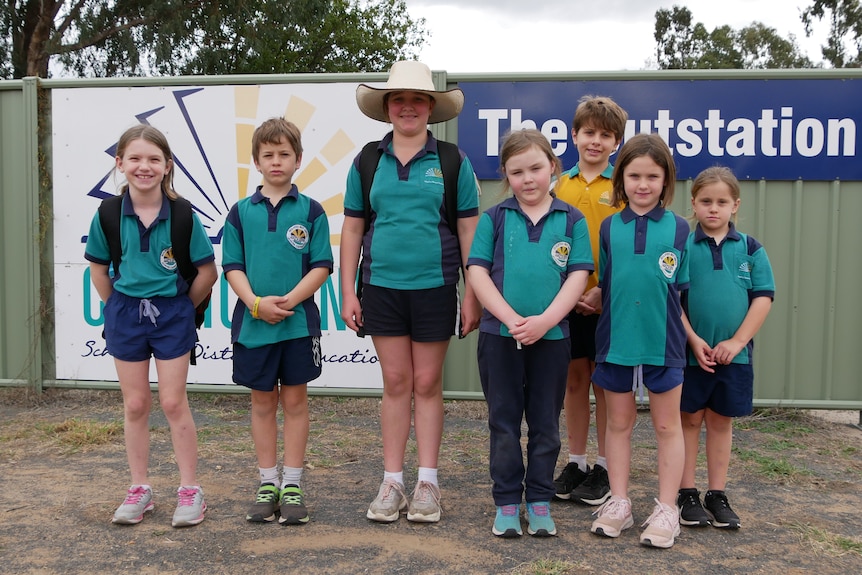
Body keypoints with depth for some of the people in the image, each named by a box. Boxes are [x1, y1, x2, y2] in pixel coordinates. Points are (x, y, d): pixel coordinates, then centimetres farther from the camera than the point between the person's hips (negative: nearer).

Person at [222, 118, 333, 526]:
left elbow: (321, 266, -4)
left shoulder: (310, 211, 1)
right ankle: (267, 483, 22)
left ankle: (292, 485, 17)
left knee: (295, 400, 7)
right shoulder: (241, 212, 5)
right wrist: (256, 303, -14)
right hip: (253, 322, 1)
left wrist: (290, 299, -17)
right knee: (262, 402, 10)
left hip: (298, 321, -1)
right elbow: (232, 267, 2)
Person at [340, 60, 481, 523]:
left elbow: (470, 231, 1)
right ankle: (392, 484, 18)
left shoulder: (453, 162, 1)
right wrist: (348, 293, 3)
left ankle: (428, 484, 18)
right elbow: (352, 229, 8)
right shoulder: (366, 163, 6)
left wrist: (472, 294, -3)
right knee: (396, 383, 8)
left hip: (434, 288, -1)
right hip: (382, 288, 2)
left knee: (427, 384, 7)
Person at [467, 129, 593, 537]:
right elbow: (477, 272, -4)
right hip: (499, 335, 0)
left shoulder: (571, 220, 2)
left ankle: (540, 501, 25)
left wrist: (544, 320, -16)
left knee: (545, 424, 11)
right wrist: (511, 318, -15)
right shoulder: (494, 218, 2)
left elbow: (578, 276, -3)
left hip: (552, 336, 0)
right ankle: (507, 502, 21)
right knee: (504, 422, 9)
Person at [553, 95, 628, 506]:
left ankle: (604, 469, 19)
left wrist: (602, 290, -16)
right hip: (566, 299, 3)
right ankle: (575, 463, 25)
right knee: (574, 380, 12)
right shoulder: (559, 184, 7)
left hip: (607, 300, -3)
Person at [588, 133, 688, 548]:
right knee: (618, 422, 12)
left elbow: (680, 288, 1)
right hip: (615, 339, 2)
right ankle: (618, 503, 25)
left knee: (667, 425, 8)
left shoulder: (678, 229, -1)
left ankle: (666, 510, 20)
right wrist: (590, 299, -2)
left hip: (663, 341, -2)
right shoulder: (609, 227, 3)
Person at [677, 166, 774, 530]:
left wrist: (737, 341, -9)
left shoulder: (750, 248, 2)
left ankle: (717, 495, 22)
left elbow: (763, 298, -1)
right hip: (690, 352, -2)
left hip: (734, 355, 2)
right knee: (690, 419, 7)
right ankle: (687, 494, 17)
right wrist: (693, 340, -12)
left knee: (722, 421, 11)